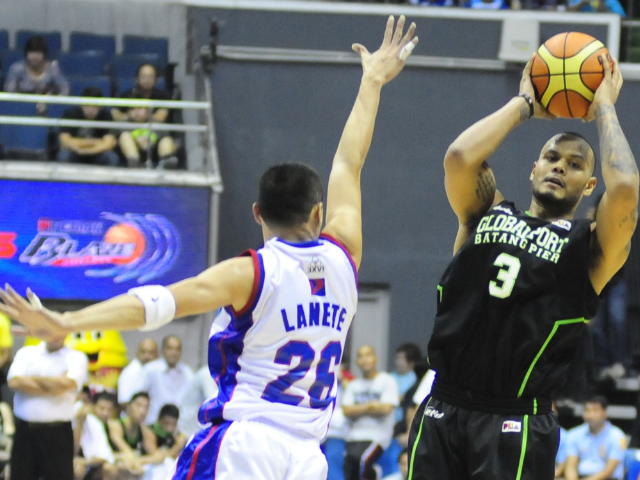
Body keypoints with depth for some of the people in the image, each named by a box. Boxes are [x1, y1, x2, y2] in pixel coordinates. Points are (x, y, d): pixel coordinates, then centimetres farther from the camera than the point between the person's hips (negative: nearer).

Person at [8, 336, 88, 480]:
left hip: (57, 432, -3)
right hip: (25, 430, 3)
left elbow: (67, 384, -16)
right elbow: (14, 382, -7)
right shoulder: (26, 353, 10)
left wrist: (34, 379, -3)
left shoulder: (76, 358, 3)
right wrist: (53, 387, -10)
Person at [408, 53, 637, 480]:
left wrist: (604, 109, -1)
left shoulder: (592, 246, 4)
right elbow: (460, 157, -7)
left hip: (517, 424, -3)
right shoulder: (488, 214, 13)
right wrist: (525, 104, 4)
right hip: (443, 409, 3)